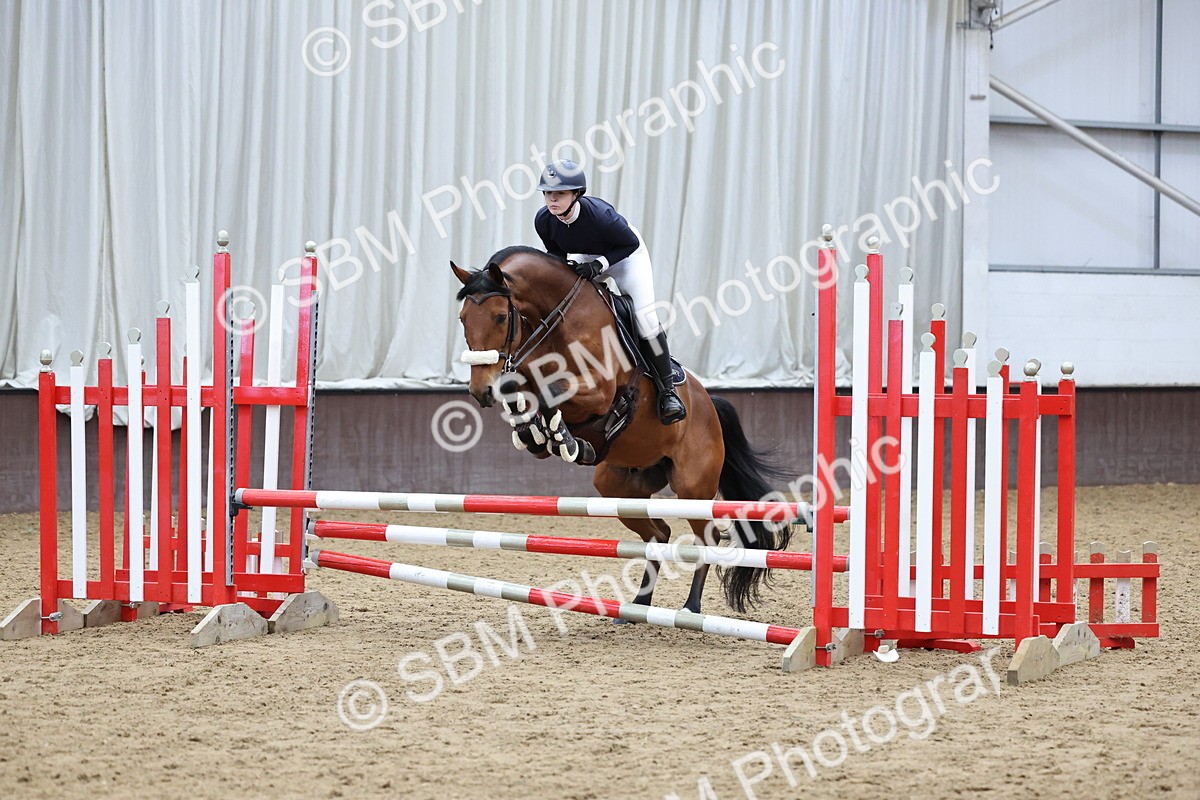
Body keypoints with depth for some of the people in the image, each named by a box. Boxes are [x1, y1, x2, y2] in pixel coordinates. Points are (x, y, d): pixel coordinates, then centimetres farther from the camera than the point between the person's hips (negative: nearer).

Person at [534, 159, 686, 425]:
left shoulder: (599, 214, -39)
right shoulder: (543, 220, -25)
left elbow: (631, 243, -24)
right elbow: (555, 251, -5)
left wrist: (600, 264, -34)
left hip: (626, 256, -5)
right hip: (585, 259, 5)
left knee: (646, 319, -15)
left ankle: (667, 390, -2)